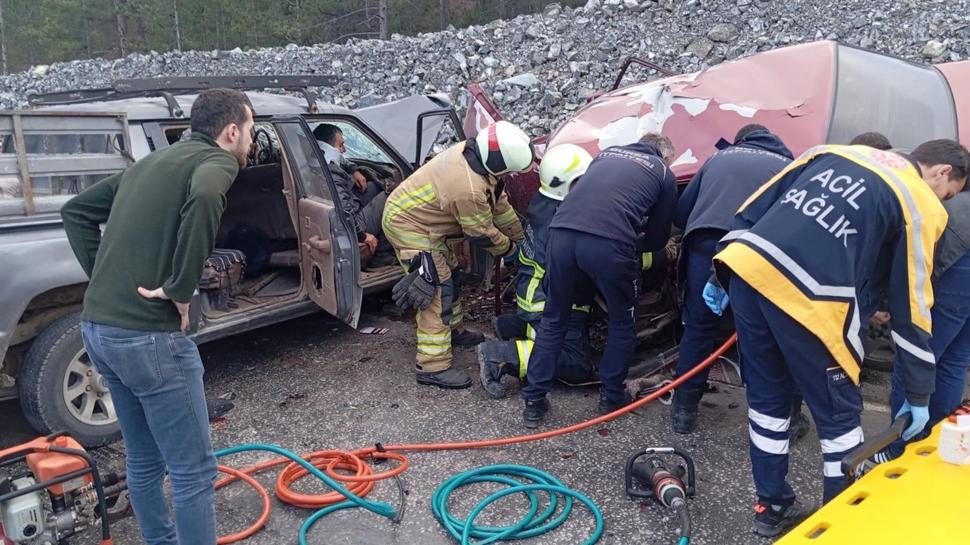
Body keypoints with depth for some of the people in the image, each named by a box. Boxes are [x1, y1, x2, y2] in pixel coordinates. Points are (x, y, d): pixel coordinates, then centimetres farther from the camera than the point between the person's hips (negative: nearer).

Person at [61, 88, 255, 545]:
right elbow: (205, 198, -32)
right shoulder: (217, 160, -7)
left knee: (144, 459, 22)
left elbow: (76, 211, 23)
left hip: (97, 326, 9)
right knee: (193, 471, 3)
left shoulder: (152, 162, 18)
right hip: (148, 334, -9)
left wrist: (102, 275, 13)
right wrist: (179, 289, -22)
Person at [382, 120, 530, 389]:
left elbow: (498, 201, 6)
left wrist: (519, 236, 12)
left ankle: (453, 331, 39)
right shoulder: (469, 189, -34)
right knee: (437, 291, -11)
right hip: (409, 226, -10)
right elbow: (482, 234, -17)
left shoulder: (472, 152, -7)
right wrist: (509, 248, 2)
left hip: (408, 211, 10)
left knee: (449, 276, 21)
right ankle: (433, 367, -7)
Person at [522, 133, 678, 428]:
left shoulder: (607, 153, 32)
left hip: (562, 232, 4)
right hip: (610, 243, -3)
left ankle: (534, 401, 23)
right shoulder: (664, 174, 21)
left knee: (553, 319, 21)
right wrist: (635, 245, 45)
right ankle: (611, 397, 31)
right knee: (622, 322, 22)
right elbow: (657, 237, 23)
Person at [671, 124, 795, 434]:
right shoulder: (788, 165, 27)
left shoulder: (720, 157, 30)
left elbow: (680, 214, 25)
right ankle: (786, 414, 25)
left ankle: (684, 410, 20)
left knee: (699, 328, 15)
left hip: (707, 244, 1)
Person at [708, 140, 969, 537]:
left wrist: (721, 276, 22)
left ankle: (771, 507, 36)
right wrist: (918, 394, 16)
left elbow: (755, 208, 19)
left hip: (748, 270, 6)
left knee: (767, 399, 21)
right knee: (839, 416, 15)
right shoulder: (922, 205, 8)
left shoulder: (837, 151, 25)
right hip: (809, 297, -6)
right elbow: (911, 307, 7)